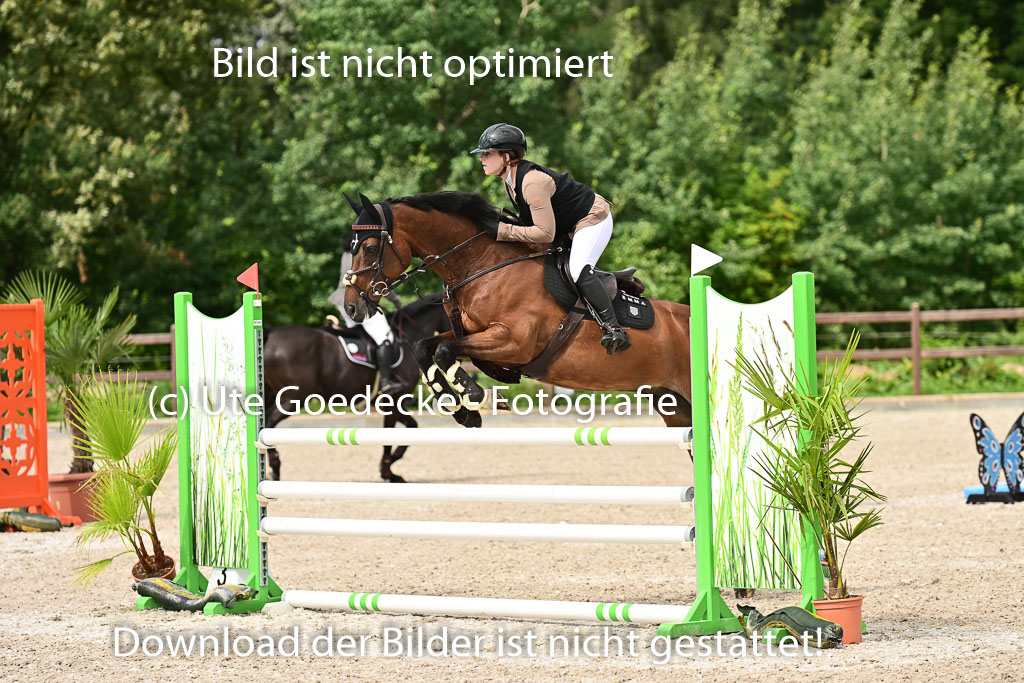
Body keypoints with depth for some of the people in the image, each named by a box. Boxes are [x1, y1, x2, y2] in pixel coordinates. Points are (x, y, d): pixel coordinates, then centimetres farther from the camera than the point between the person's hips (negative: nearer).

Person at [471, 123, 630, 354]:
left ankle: (614, 329, -27)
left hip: (593, 219, -10)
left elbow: (545, 233, -32)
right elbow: (530, 219, 10)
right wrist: (506, 221, -8)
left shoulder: (532, 182, -32)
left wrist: (503, 231, -30)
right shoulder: (509, 180, -2)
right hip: (568, 226, 11)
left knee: (578, 271, -28)